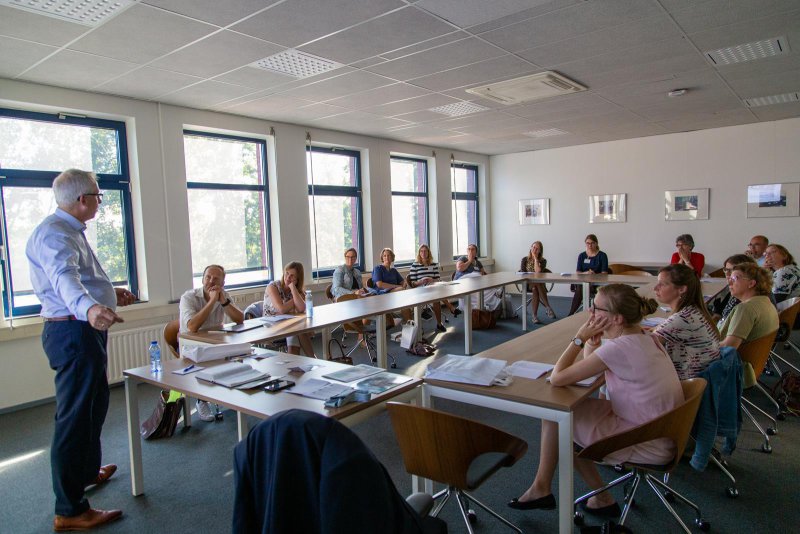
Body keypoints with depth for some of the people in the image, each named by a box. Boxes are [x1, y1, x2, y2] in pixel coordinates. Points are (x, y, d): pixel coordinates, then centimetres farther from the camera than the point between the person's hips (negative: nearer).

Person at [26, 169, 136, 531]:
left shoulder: (69, 230, 16)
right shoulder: (54, 233, -19)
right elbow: (64, 277, -38)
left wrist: (111, 293, 35)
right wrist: (89, 307, -56)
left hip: (83, 330, 11)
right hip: (74, 332, -11)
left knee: (93, 406, 24)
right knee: (75, 416, -4)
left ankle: (88, 471, 45)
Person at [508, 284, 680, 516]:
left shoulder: (618, 348, -26)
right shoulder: (643, 338, 3)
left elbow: (557, 378, -22)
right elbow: (588, 365, 13)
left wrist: (580, 338, -15)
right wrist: (591, 341, -6)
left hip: (648, 445, -8)